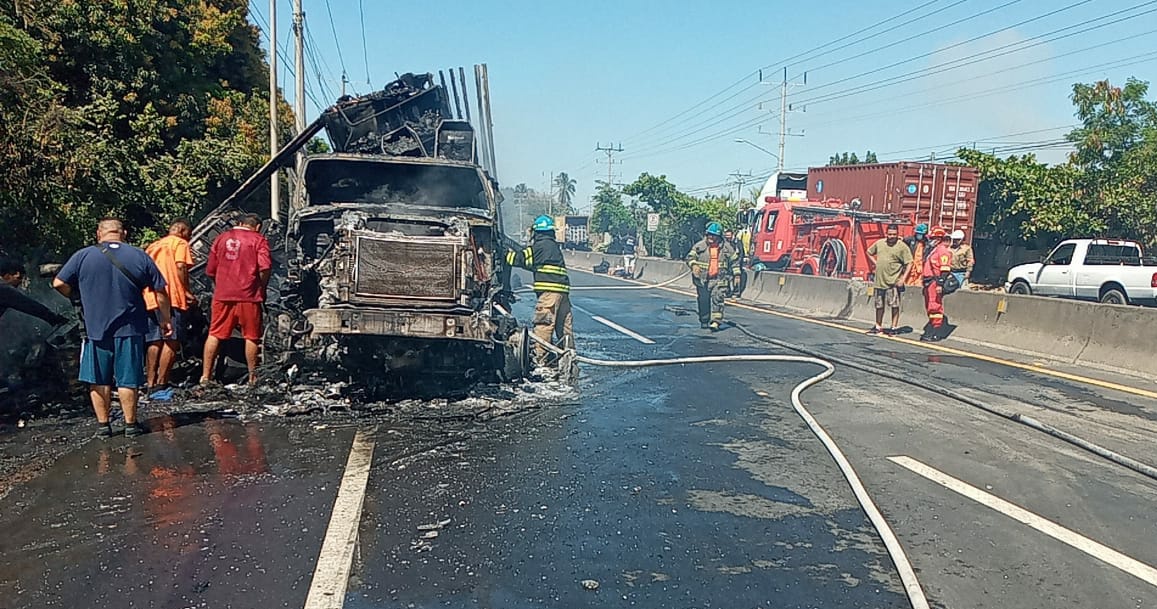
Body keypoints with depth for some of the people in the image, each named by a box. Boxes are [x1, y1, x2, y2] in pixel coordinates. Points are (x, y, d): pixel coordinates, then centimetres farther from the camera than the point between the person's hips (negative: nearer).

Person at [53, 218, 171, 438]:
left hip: (96, 329, 0)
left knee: (99, 380, 11)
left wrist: (78, 297, 17)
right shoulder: (140, 257, -2)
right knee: (128, 379, 6)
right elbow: (160, 291, -1)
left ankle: (103, 425, 17)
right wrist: (165, 320, 10)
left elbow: (59, 283, -2)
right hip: (130, 329, 0)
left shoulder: (83, 256, -2)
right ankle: (130, 424, 13)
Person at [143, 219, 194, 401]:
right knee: (171, 342, -7)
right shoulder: (180, 243, 4)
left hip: (149, 299, 7)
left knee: (154, 343, 9)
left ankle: (150, 385, 9)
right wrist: (187, 291, -8)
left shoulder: (152, 245, 25)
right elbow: (180, 266, -11)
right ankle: (160, 385, -11)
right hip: (171, 297, -7)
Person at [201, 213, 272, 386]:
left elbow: (210, 270, 14)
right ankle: (252, 377, 9)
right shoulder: (258, 239, 1)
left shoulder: (222, 237, 13)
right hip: (248, 295, -3)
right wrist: (262, 287, 0)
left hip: (222, 295, 3)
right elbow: (265, 267, -14)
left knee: (215, 335, 9)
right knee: (251, 337, 5)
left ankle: (205, 376, 8)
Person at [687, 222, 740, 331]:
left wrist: (736, 275, 10)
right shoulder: (699, 246, 0)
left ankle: (715, 322, -19)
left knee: (717, 299, -14)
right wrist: (693, 265, -26)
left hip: (719, 279, -1)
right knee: (703, 301, 8)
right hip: (702, 279, 1)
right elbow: (690, 257, -4)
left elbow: (735, 261, 13)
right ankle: (704, 321, 25)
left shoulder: (727, 247, 3)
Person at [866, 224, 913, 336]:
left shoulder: (902, 247, -7)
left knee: (895, 306, -3)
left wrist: (903, 278, -16)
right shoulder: (879, 243, 7)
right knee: (879, 305, 13)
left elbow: (909, 263, -9)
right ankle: (878, 326, 24)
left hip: (893, 282, -5)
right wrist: (875, 263, 9)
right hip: (879, 280, 5)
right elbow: (869, 252, 24)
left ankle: (894, 327, 4)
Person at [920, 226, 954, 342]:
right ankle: (930, 331, 20)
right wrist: (925, 283, 26)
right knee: (929, 308, 13)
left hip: (935, 283, -11)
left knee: (935, 307, -11)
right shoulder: (932, 250, 22)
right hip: (929, 282, 11)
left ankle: (936, 333, -10)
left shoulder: (942, 250, -10)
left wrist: (940, 284, -24)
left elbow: (945, 269, -18)